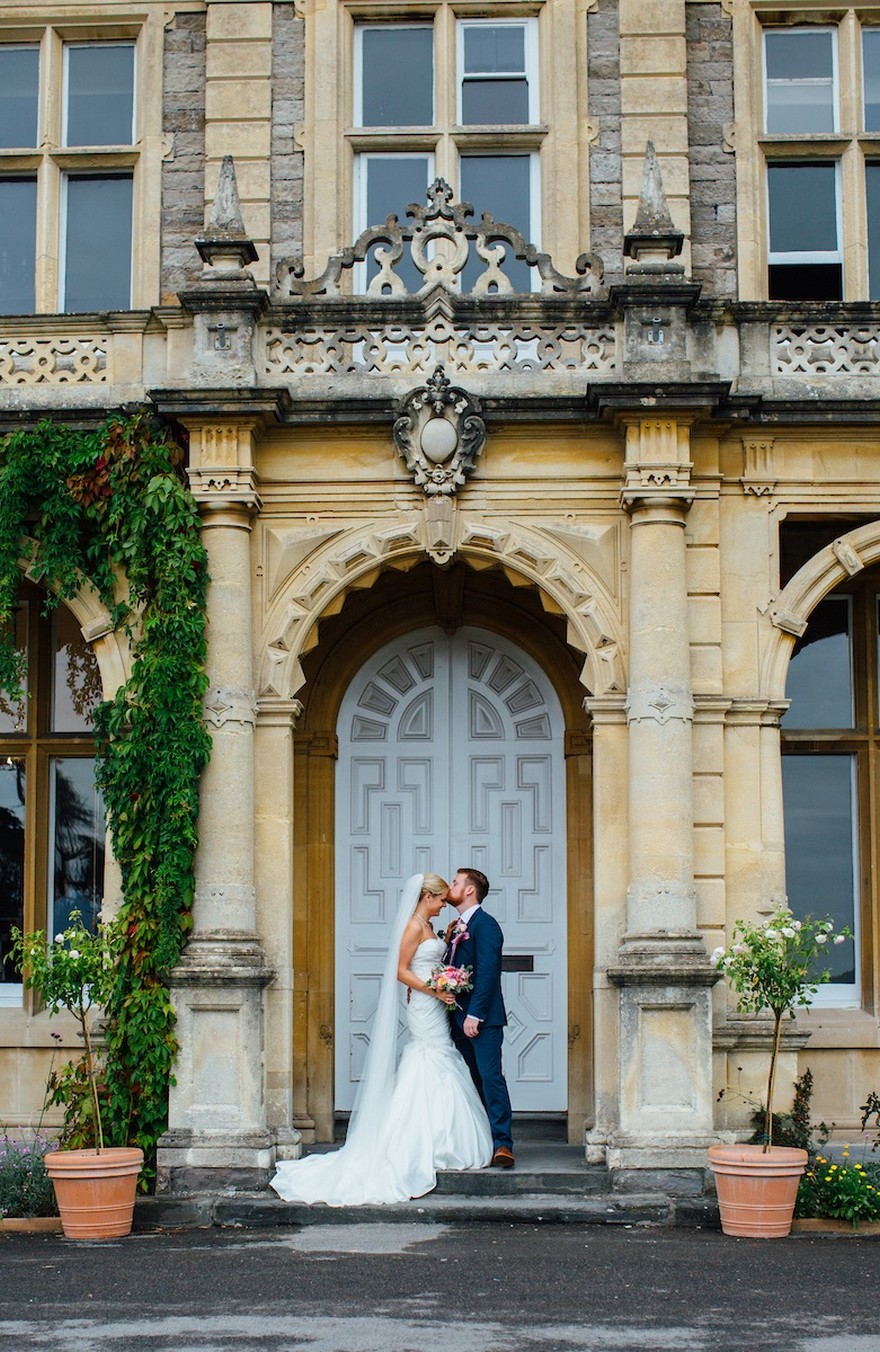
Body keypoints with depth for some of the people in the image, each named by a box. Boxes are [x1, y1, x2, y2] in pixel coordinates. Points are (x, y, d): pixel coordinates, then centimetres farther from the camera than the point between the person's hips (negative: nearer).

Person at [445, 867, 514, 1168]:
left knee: (490, 1076, -12)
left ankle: (502, 1143, -13)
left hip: (483, 1018, -9)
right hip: (460, 1018, 9)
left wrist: (475, 1015, -21)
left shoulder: (485, 924, -9)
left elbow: (487, 973, -17)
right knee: (471, 1081, 10)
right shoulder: (456, 928, 18)